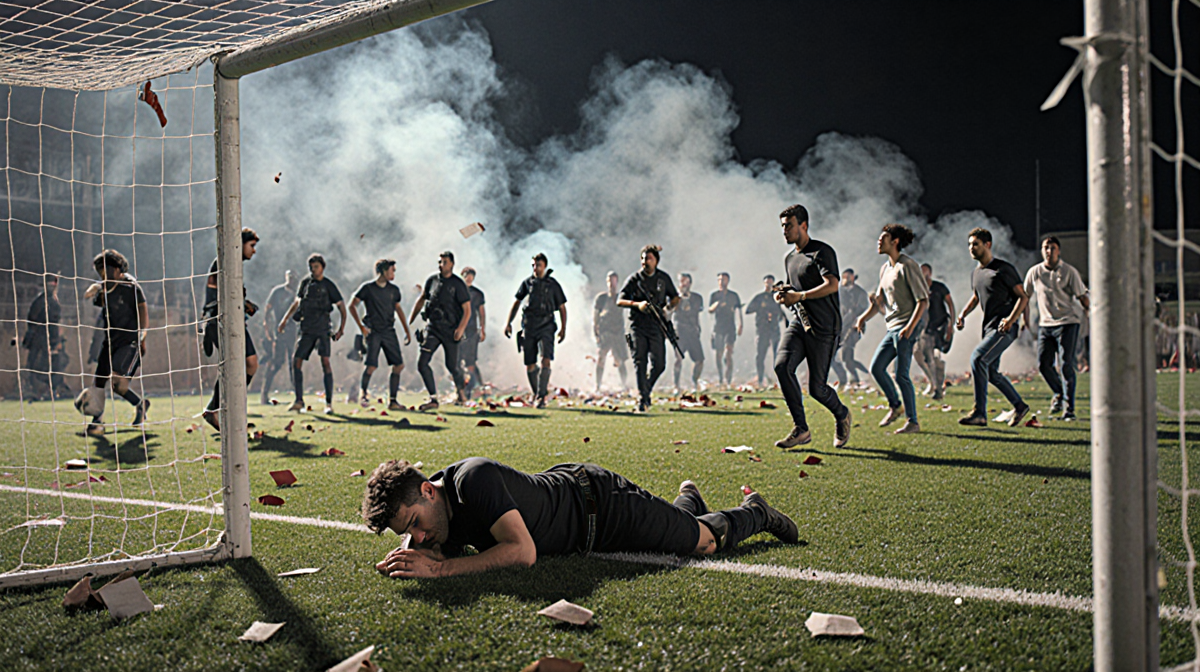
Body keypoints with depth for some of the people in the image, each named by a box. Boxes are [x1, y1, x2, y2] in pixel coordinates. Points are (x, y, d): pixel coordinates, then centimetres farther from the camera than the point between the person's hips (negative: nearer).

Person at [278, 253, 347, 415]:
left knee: (325, 362, -14)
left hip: (322, 329, -5)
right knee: (296, 361, 0)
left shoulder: (328, 285, -2)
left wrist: (342, 327, -9)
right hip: (307, 330, 5)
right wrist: (285, 320, 22)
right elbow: (297, 302, 25)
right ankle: (299, 401, 9)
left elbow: (341, 306, 0)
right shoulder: (305, 283, 12)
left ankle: (329, 403, -10)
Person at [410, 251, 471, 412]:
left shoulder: (458, 284, -7)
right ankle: (433, 398, -6)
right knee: (422, 363, -11)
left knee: (452, 365, 6)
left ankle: (460, 388, 37)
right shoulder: (432, 280, 4)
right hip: (432, 327, 3)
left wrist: (461, 328, -20)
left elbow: (467, 309, -7)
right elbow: (421, 299, 18)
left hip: (450, 330, -3)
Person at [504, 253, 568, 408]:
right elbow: (516, 303, 16)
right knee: (529, 366, 5)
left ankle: (541, 396, -19)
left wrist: (563, 328, 0)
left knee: (546, 361, -18)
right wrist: (508, 323, 9)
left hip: (546, 327, -2)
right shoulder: (527, 283, 9)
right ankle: (536, 393, 25)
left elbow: (562, 307, 9)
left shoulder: (553, 284, 5)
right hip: (528, 327, 2)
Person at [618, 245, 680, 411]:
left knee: (659, 364, -3)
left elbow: (675, 298, 20)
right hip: (638, 325, -2)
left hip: (656, 326, 2)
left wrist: (667, 308, -1)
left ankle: (646, 390, 22)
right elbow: (619, 301, -1)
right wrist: (637, 304, -18)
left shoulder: (664, 278, 9)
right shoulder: (634, 279, 1)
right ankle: (642, 398, -8)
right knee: (640, 362, -8)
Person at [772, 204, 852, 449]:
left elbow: (832, 285, -21)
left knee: (816, 387, -6)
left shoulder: (822, 252, -8)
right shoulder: (789, 257, 18)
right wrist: (784, 294, 9)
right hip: (799, 323, 7)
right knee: (782, 366, -19)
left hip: (824, 328, -7)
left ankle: (842, 415, 28)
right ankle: (801, 430, -13)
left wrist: (800, 296, -24)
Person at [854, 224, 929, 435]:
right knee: (876, 367, 8)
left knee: (901, 374, -8)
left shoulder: (908, 266, -11)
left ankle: (912, 422, 0)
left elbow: (923, 300, -14)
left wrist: (910, 327, -22)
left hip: (906, 327, -8)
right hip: (892, 328, 8)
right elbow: (879, 300, 21)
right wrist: (865, 317, 4)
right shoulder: (885, 268, 15)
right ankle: (894, 405, 26)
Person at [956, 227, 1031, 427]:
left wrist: (1010, 319, -21)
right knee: (991, 373, 11)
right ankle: (1019, 406, 30)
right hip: (989, 328, 9)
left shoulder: (1003, 269, -9)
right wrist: (963, 315, 15)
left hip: (1004, 328, -9)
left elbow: (1023, 297, -8)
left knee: (978, 357, -23)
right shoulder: (975, 273, 14)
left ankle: (979, 414, -22)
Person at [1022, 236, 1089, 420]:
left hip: (1067, 322, -4)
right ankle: (1059, 393, 29)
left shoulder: (1069, 271, -5)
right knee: (1043, 363, 2)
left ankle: (1069, 407, -5)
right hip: (1045, 323, 4)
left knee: (1066, 364, -10)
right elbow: (1025, 296, 15)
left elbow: (1082, 297, -3)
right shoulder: (1034, 272, 4)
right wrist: (1025, 319, 12)